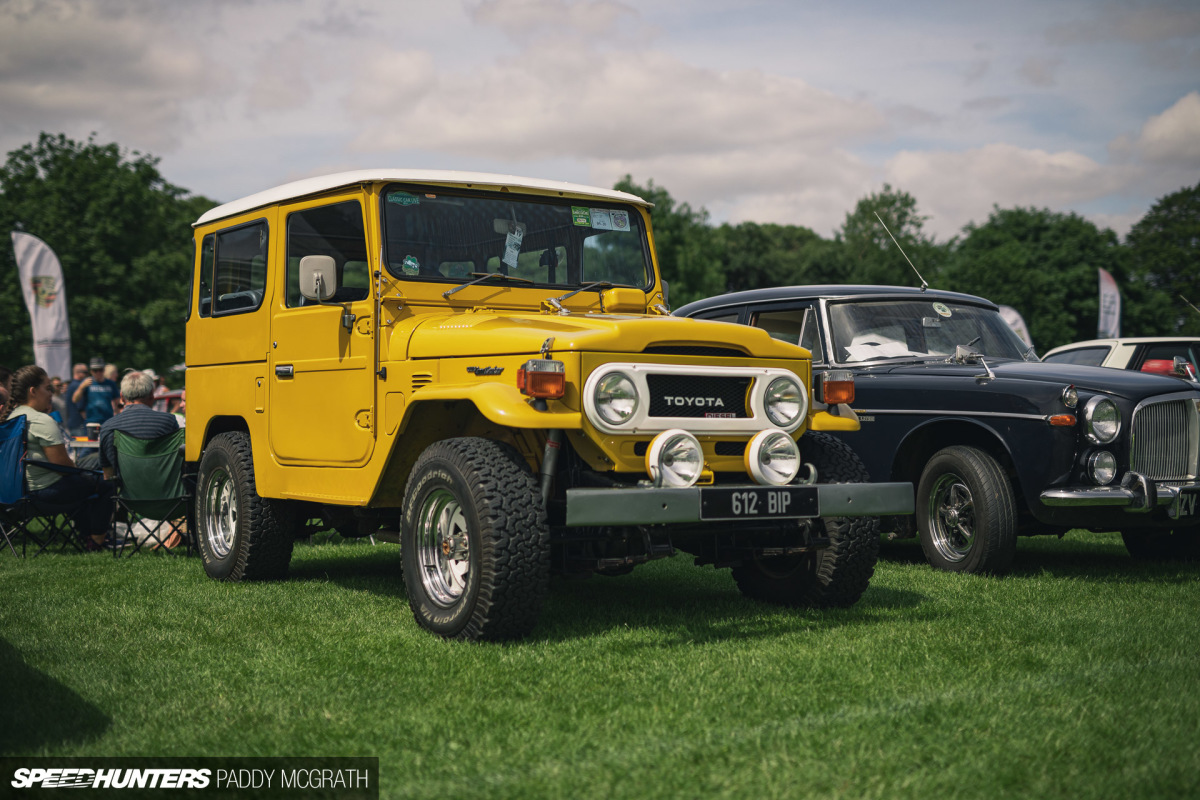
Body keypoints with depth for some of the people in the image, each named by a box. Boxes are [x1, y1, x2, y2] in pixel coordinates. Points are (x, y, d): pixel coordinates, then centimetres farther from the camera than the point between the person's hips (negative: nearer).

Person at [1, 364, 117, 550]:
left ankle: (87, 534, 39)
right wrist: (76, 469, -2)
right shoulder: (42, 421, -23)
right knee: (107, 485, 4)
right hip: (47, 488, -10)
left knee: (86, 479, 33)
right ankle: (96, 540, 11)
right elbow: (61, 462, -22)